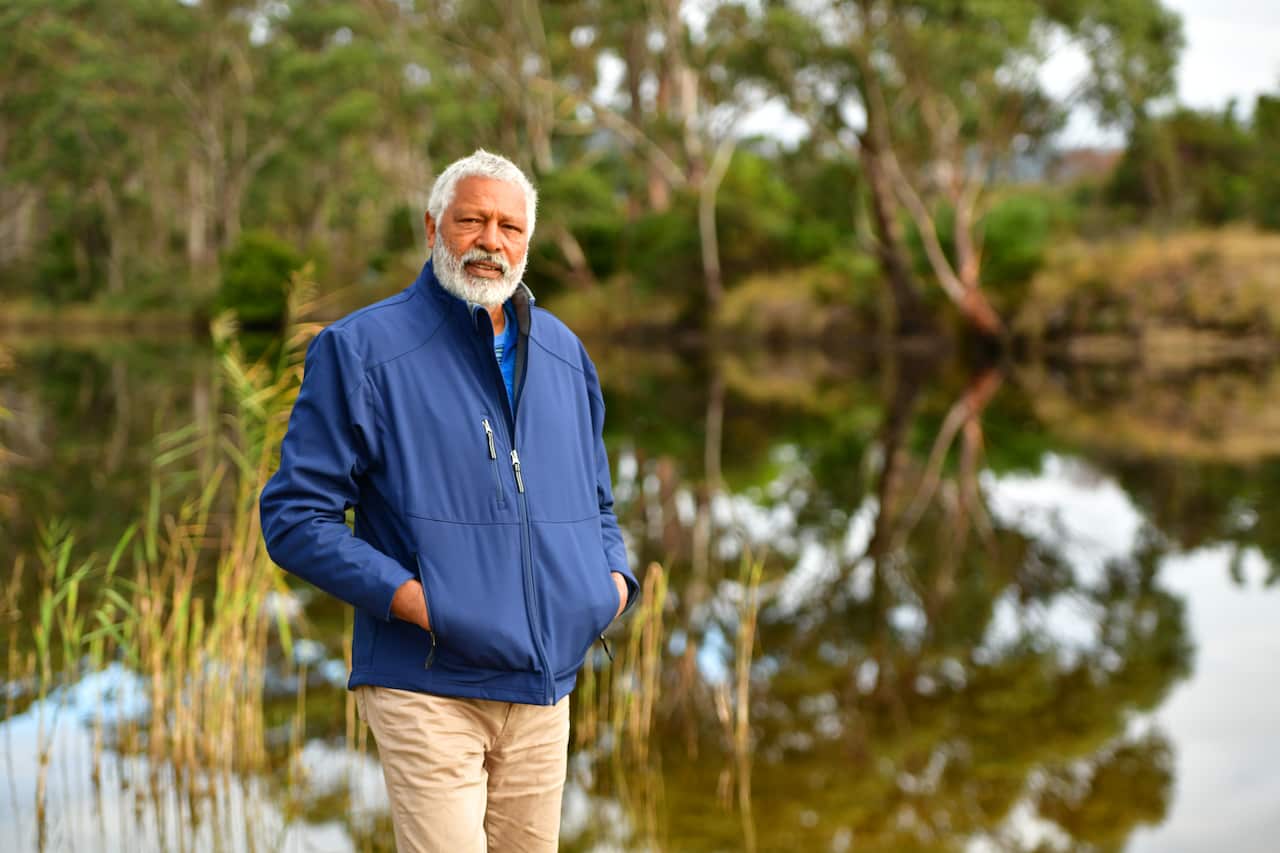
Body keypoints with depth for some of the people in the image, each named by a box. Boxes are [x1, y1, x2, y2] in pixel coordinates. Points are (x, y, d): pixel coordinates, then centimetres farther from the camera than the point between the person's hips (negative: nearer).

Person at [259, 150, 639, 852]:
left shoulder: (562, 353, 13)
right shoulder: (361, 351, -5)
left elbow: (595, 502, 24)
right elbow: (293, 515, -7)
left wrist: (615, 578, 3)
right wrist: (408, 597, -18)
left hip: (544, 689, 6)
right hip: (427, 692, -6)